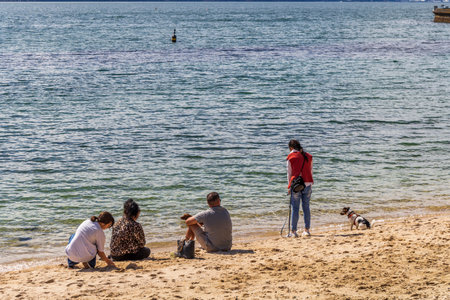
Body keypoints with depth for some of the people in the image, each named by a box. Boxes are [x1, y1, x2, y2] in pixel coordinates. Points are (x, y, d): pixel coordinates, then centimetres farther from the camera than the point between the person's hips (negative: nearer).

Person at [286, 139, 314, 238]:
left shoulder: (290, 157, -2)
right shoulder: (308, 156, 9)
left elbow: (289, 173, 0)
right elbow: (311, 171, 11)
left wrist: (289, 187, 6)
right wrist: (310, 185, 16)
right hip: (307, 184, 4)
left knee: (295, 208, -1)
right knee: (306, 207, 10)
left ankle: (293, 231, -1)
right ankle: (306, 230, 11)